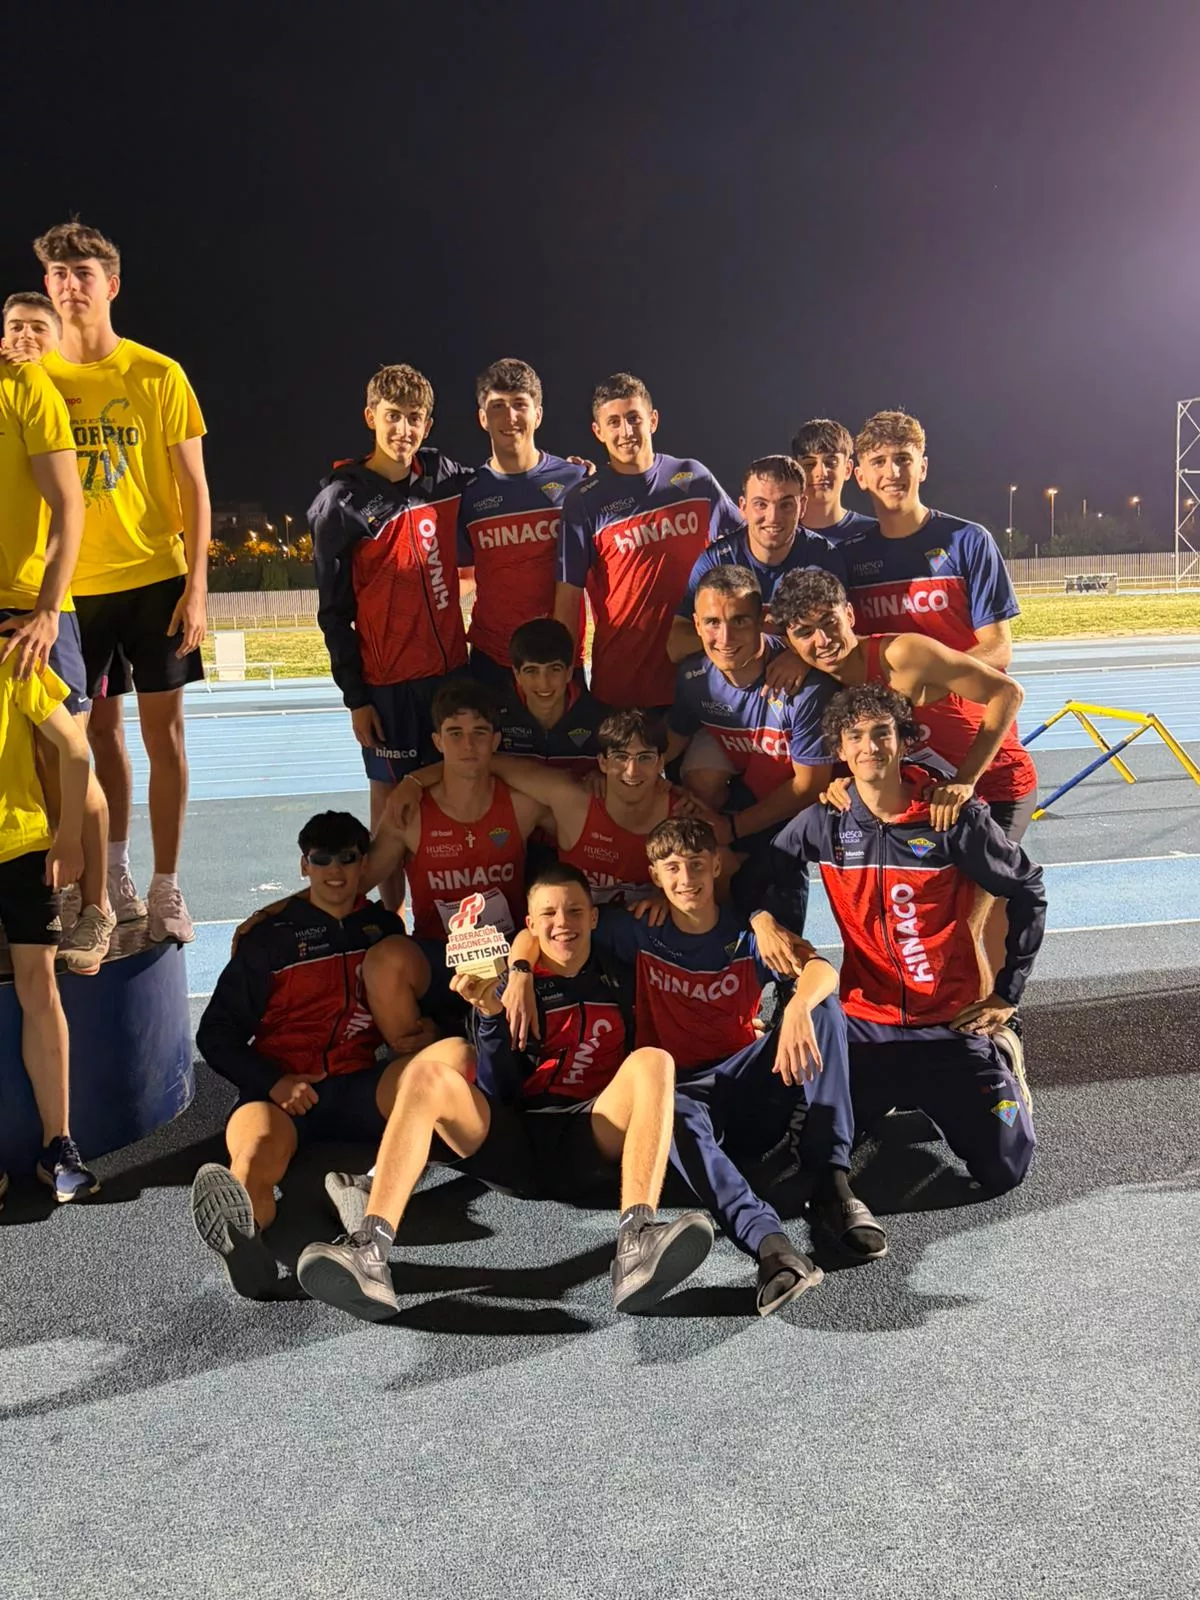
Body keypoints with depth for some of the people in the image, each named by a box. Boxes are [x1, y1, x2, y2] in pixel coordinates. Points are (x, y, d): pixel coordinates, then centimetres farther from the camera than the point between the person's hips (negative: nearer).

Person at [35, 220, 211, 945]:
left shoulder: (159, 375, -2)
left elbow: (194, 486, 0)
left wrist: (197, 585, -8)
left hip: (154, 577, -2)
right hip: (74, 584, 2)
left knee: (163, 729, 1)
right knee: (99, 727, 11)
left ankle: (166, 888, 10)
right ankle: (116, 871, 27)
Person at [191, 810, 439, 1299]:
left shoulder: (384, 928, 19)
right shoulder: (270, 936, 11)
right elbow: (216, 1033, 9)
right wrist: (272, 1083, -9)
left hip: (359, 1088, 3)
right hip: (281, 1093, -3)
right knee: (256, 1154, -37)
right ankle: (236, 1227, -68)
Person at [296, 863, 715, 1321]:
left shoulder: (616, 982, 21)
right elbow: (495, 1093, 3)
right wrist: (489, 1013, -11)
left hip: (590, 1147, 0)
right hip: (513, 1144, 0)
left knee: (653, 1061, -26)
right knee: (426, 1073, -24)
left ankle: (636, 1245, -49)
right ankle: (369, 1250, -43)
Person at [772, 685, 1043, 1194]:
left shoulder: (955, 817, -12)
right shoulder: (824, 824, -6)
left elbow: (1027, 891, -2)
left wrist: (1008, 992, -2)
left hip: (949, 1022, -2)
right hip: (865, 1022, 2)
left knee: (1004, 1170, -4)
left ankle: (999, 1059, 26)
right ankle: (890, 1093, 29)